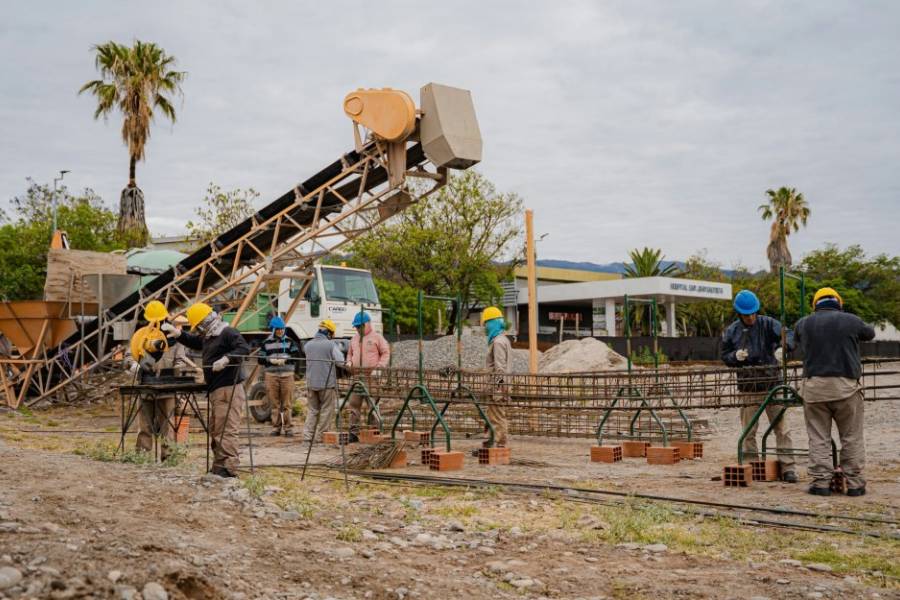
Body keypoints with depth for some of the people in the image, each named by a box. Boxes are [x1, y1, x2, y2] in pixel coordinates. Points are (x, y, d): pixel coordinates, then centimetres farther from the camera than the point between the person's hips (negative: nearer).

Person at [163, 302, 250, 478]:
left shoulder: (228, 333, -11)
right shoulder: (208, 337, 20)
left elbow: (245, 348, -24)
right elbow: (192, 341, 34)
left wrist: (226, 359, -34)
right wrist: (178, 334, 17)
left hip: (228, 390, -11)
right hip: (216, 391, 11)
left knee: (226, 430, -13)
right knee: (215, 431, 14)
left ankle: (229, 469, -13)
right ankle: (218, 469, 20)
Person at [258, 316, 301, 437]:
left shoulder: (289, 341, 7)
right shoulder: (266, 343, 9)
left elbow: (297, 356, 1)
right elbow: (260, 359, 7)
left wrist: (285, 360, -14)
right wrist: (270, 360, -12)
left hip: (287, 375, -1)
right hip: (271, 375, 1)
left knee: (287, 404, -2)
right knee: (274, 403, 3)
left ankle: (288, 428, 3)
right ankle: (276, 427, 12)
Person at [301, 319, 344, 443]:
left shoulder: (308, 345, 5)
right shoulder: (331, 344, -10)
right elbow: (340, 361, -10)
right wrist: (338, 348, 6)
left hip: (311, 383, 5)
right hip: (327, 383, -5)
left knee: (312, 410, 14)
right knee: (326, 410, 7)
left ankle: (307, 435, 6)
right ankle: (319, 436, 5)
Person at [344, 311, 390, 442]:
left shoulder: (377, 337, 1)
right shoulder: (354, 338, 18)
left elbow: (386, 353, -2)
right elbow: (350, 353, 28)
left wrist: (378, 368, -12)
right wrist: (349, 362, 6)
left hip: (371, 376, -5)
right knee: (354, 404, 1)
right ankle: (354, 432, 5)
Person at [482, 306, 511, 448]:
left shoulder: (498, 342, -14)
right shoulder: (505, 339, 18)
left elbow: (500, 368, -20)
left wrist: (496, 388, -21)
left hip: (498, 386, -10)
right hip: (503, 385, 10)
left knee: (497, 419, -7)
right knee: (501, 418, 14)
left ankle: (499, 445, -6)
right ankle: (502, 444, 20)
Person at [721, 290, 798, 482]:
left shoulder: (767, 324, -3)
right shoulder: (731, 332, 4)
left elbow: (789, 334, -16)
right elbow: (725, 356, 11)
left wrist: (783, 347, -37)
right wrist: (736, 356, -12)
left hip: (771, 385, -2)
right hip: (748, 388, 2)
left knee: (781, 428, -3)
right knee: (748, 431, 7)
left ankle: (788, 467, 1)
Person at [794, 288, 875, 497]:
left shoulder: (803, 324, 7)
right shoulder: (851, 321, 3)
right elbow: (870, 333, 22)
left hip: (814, 387, 1)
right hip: (846, 386, -1)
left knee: (818, 438, 6)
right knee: (852, 438, 8)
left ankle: (821, 483, 5)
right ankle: (855, 484, 9)